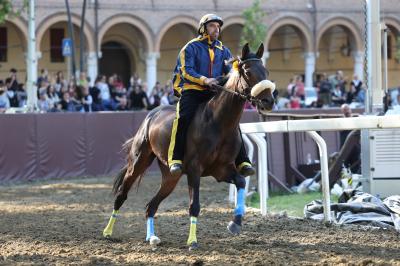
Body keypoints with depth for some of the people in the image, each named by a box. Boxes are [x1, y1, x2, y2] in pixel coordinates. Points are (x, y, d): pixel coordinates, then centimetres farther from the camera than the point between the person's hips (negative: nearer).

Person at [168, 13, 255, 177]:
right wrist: (205, 80, -24)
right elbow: (186, 71, -9)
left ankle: (242, 163, -7)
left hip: (214, 93, 4)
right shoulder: (191, 48, 3)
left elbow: (230, 72, 12)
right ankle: (175, 160, -27)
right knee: (183, 119, -27)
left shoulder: (223, 50, 18)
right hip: (192, 91, -4)